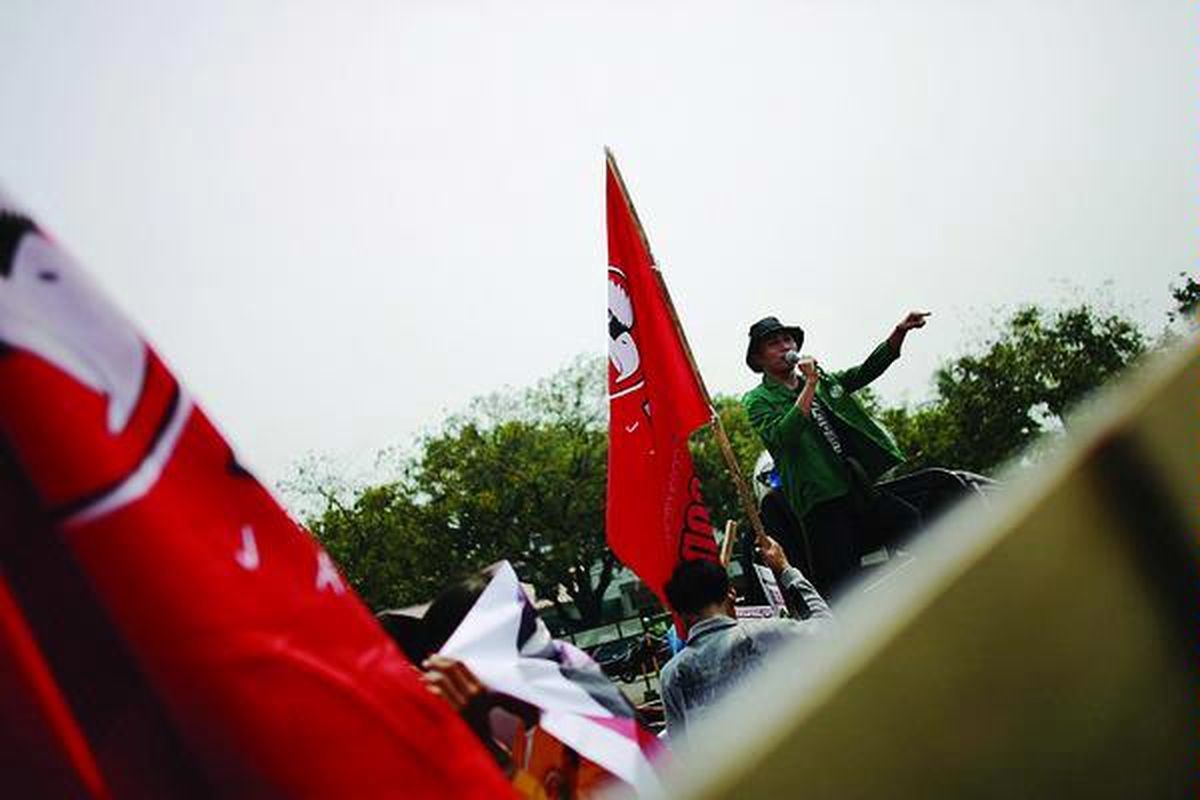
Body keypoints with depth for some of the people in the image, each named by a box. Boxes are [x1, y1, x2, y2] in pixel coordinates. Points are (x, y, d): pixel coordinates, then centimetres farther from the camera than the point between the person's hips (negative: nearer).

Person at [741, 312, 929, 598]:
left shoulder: (824, 379, 21)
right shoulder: (758, 400, 4)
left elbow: (868, 370, 9)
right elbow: (782, 436, -15)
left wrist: (899, 332, -5)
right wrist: (809, 385, -14)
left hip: (872, 485, 5)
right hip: (825, 501, -5)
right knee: (842, 588, -8)